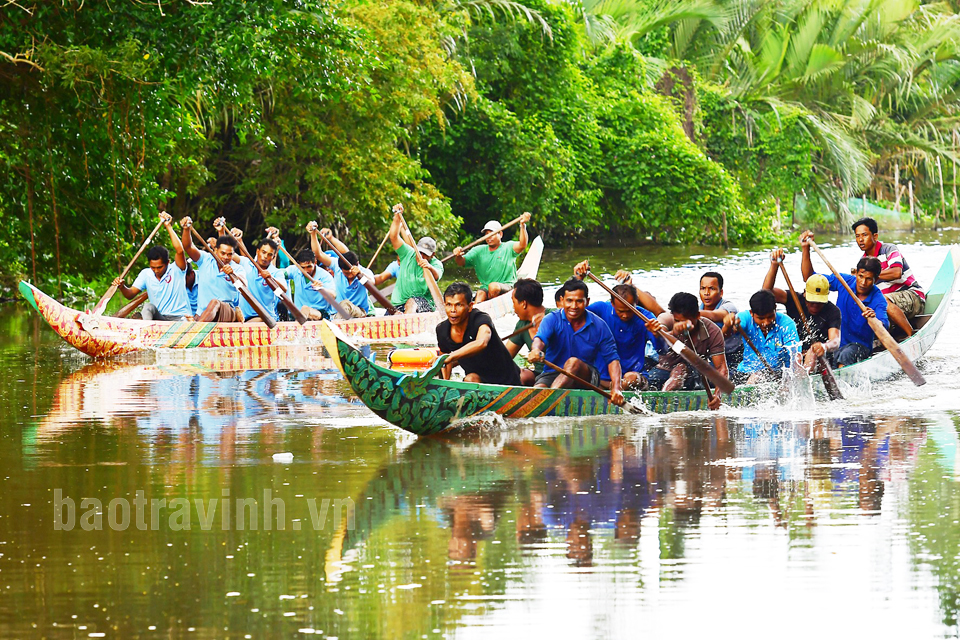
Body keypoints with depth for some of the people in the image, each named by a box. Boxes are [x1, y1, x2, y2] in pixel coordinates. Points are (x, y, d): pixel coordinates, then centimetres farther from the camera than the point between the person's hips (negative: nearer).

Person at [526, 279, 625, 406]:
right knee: (537, 391, -31)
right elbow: (540, 338, -23)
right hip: (552, 374, 1)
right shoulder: (552, 320, -3)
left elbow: (612, 359, 0)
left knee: (573, 362, -34)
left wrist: (616, 388, -17)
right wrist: (536, 351, -50)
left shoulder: (599, 326, 0)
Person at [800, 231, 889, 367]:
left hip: (861, 346, -5)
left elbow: (884, 328, -29)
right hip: (836, 344, 5)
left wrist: (874, 320, -53)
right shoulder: (844, 281, 0)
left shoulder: (878, 300, -12)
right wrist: (806, 249, -7)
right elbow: (810, 278, 4)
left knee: (847, 354, -38)